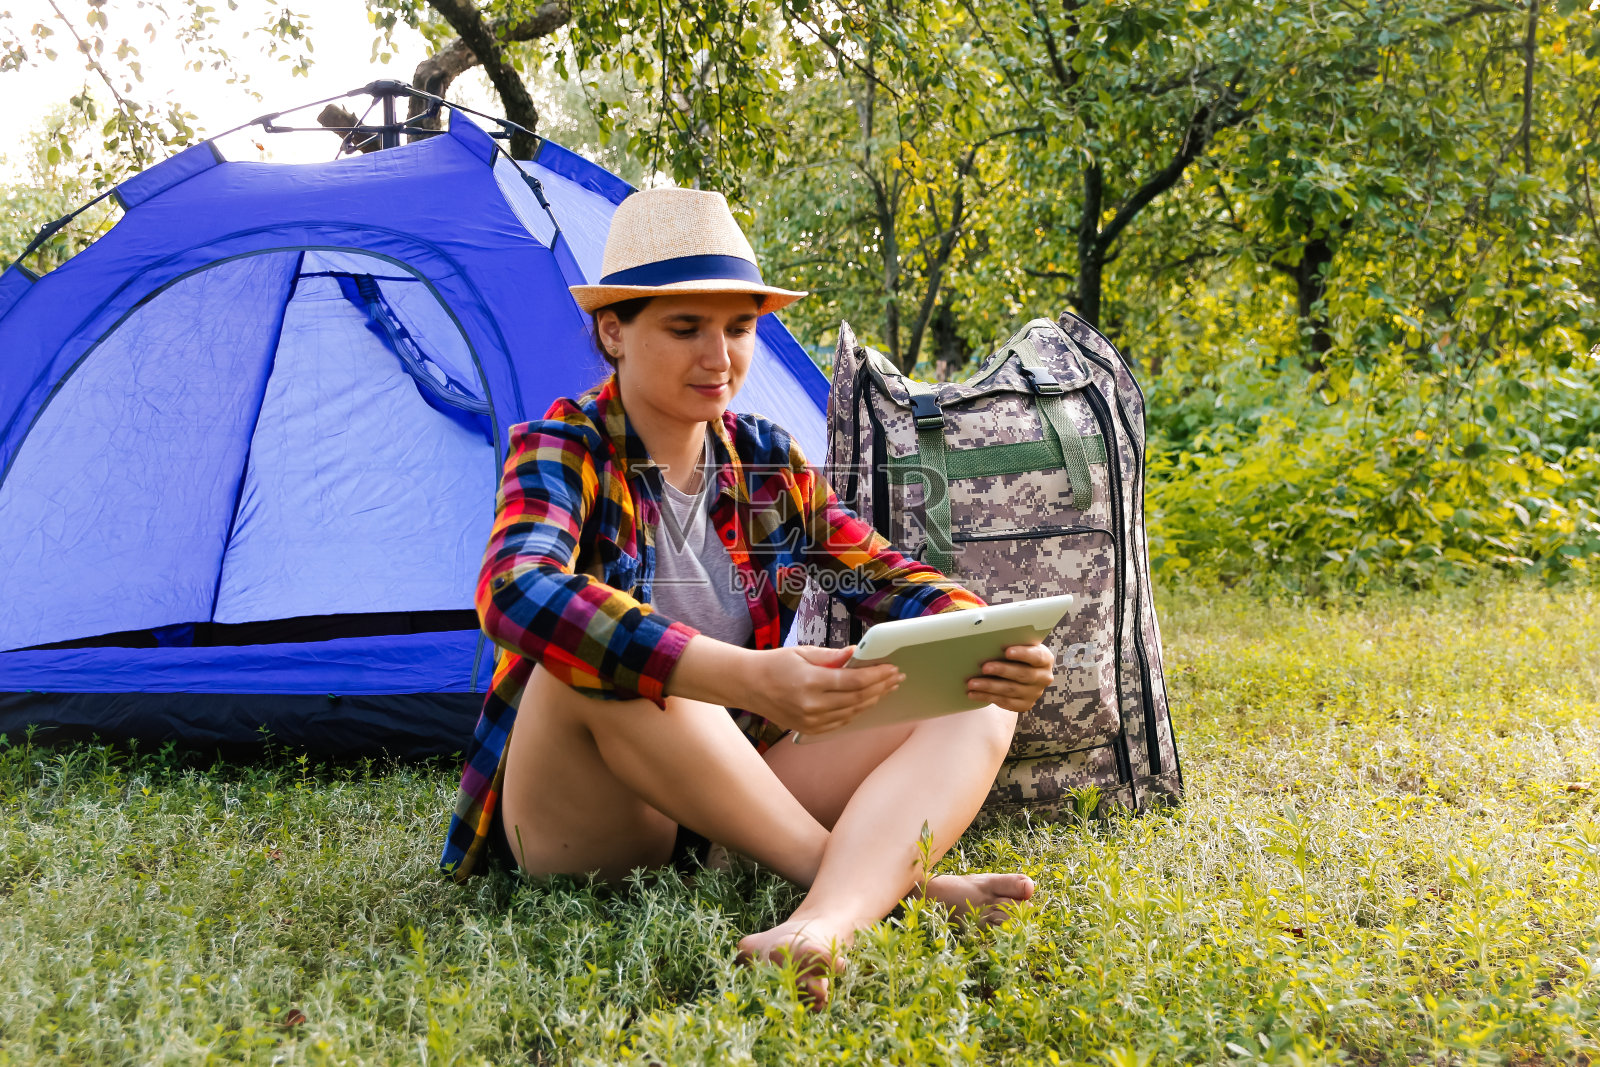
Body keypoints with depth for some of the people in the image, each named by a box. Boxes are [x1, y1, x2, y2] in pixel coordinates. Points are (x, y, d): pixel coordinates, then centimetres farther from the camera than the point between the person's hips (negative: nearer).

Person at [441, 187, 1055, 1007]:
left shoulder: (769, 464, 5)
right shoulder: (563, 451, -12)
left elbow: (889, 579, 5)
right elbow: (516, 591, -33)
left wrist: (988, 644, -20)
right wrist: (747, 679, -46)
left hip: (730, 807, 5)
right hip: (579, 832, -5)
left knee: (977, 709, -13)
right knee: (598, 656, -36)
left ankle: (828, 922, -43)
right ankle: (893, 876, -29)